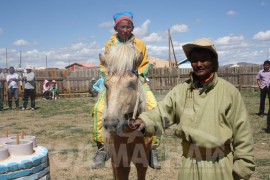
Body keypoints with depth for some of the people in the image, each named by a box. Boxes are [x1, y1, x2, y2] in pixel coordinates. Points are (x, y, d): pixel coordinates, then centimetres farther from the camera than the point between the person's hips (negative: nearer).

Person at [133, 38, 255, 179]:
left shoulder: (229, 91, -8)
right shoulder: (180, 90, -1)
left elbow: (242, 133, -6)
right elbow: (162, 112, -10)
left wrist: (243, 168, -4)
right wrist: (145, 121, -31)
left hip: (221, 167, -2)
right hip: (189, 164, 2)